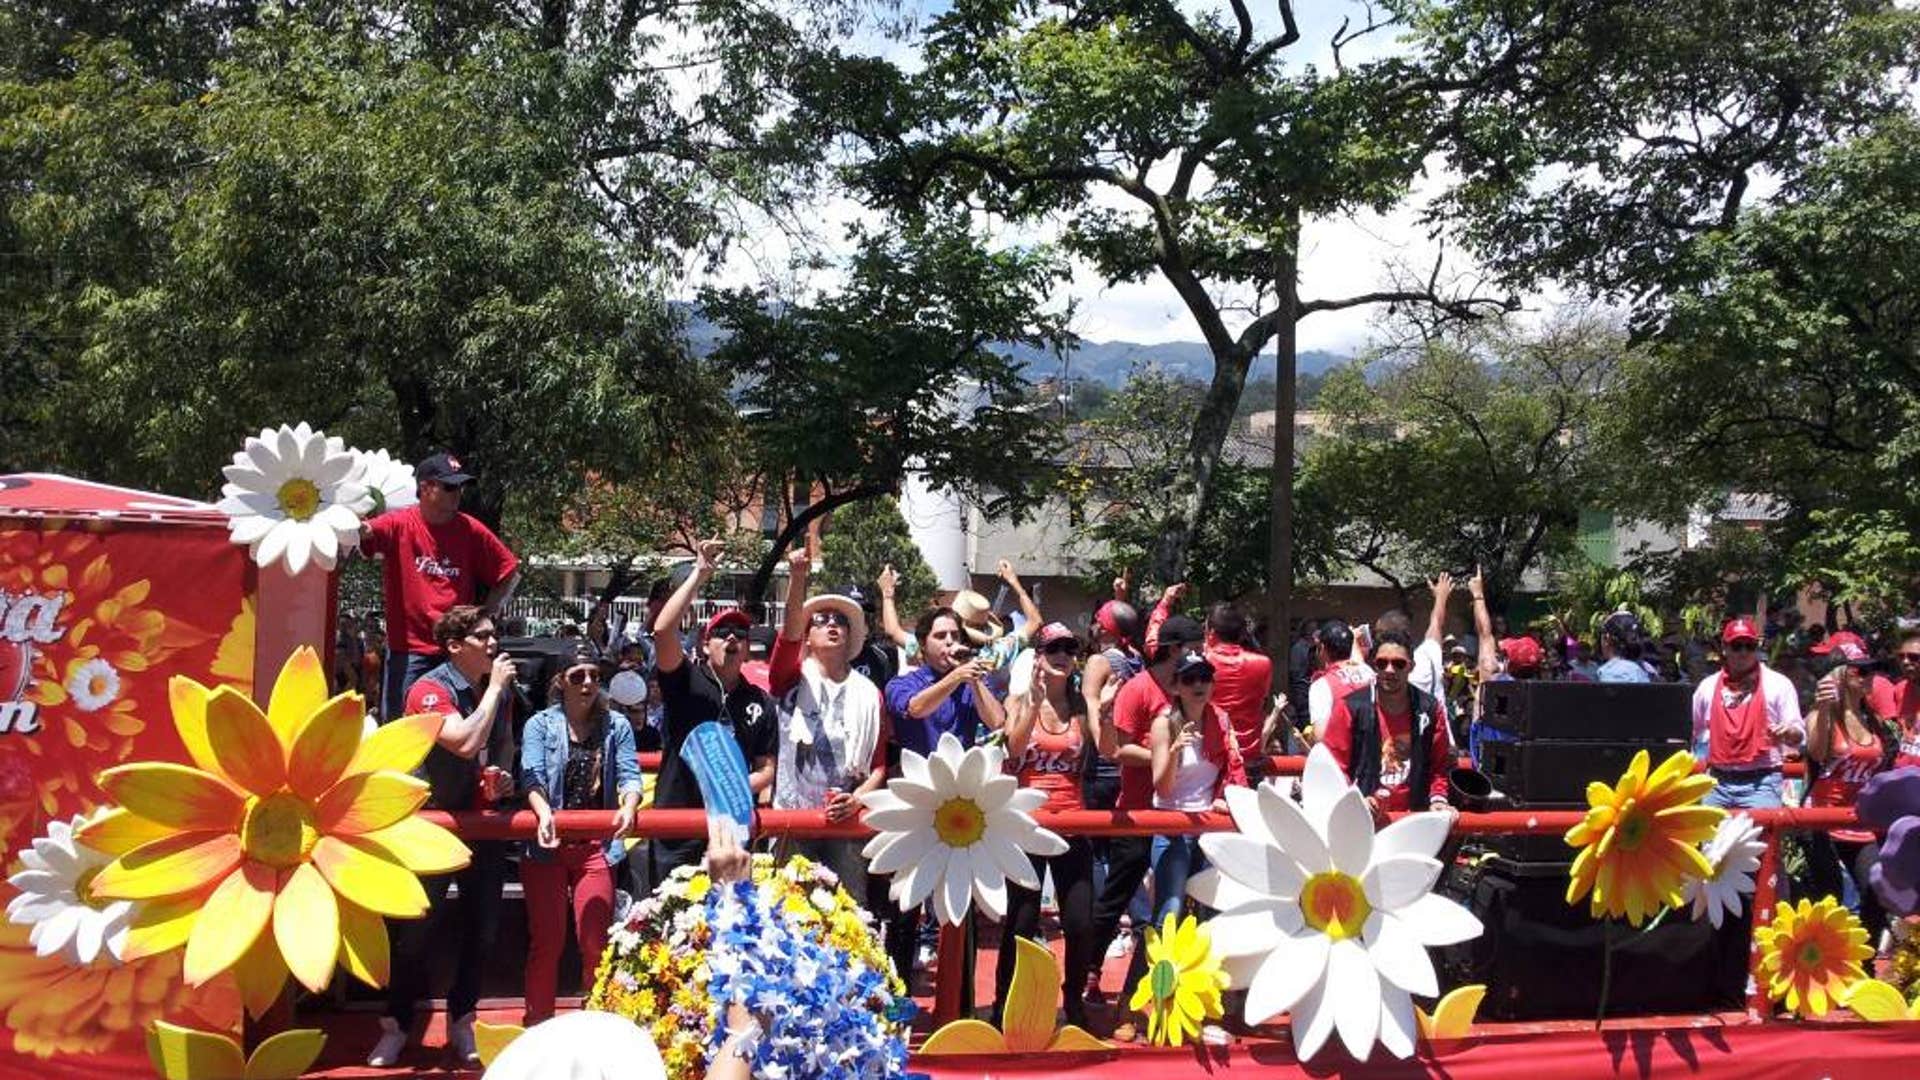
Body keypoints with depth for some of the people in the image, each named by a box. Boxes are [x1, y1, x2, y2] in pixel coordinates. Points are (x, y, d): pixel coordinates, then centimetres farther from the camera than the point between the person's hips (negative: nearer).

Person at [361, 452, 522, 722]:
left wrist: (486, 615, 2)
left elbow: (510, 571, 11)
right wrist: (358, 528, -48)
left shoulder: (471, 530, 3)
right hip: (409, 649, -2)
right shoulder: (399, 524, -4)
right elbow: (366, 533, -24)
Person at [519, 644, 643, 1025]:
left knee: (595, 944, 4)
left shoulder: (616, 725, 5)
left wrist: (629, 807, -26)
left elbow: (629, 774, -4)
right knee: (546, 943, 2)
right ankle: (537, 1026, 14)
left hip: (597, 846, 1)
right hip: (548, 846, -1)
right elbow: (532, 776, -12)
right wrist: (544, 813, -32)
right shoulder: (540, 725, 0)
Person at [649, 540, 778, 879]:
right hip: (676, 828, -2)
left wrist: (740, 787, -11)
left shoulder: (761, 702, 11)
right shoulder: (686, 681, 2)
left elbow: (766, 769, 12)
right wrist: (700, 574, -15)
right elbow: (663, 630, -16)